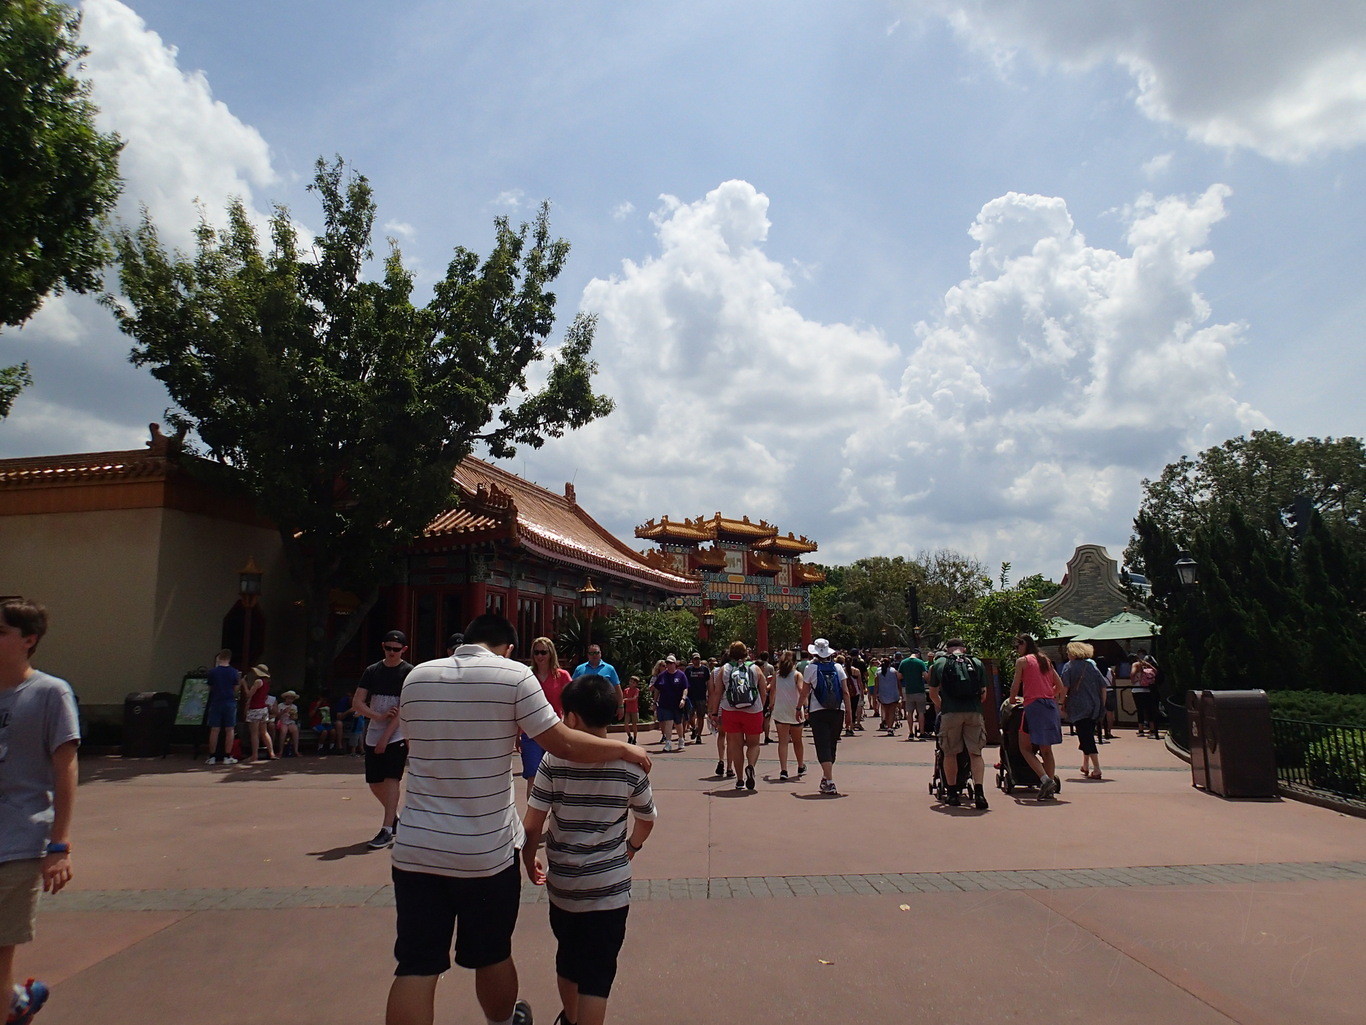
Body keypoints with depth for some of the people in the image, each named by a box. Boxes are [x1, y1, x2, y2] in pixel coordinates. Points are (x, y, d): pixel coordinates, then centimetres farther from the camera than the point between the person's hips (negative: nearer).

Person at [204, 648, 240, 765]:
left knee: (214, 730, 5)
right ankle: (227, 757, 5)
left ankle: (212, 757, 8)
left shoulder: (212, 672, -3)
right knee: (229, 730, 5)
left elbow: (210, 688, 6)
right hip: (230, 703, 0)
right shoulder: (234, 672, -4)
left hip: (216, 703, 0)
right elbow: (235, 689, 2)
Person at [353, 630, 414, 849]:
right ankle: (394, 818, 30)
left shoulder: (408, 672, -6)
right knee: (374, 782, 9)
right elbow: (357, 703, 4)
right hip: (373, 735, 5)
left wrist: (386, 736, -15)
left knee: (391, 779, -10)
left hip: (397, 735, -5)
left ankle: (387, 829, -5)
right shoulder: (372, 670, 7)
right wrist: (378, 716, -12)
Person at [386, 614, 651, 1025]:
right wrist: (624, 748, 2)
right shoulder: (513, 675, -10)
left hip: (416, 848, 3)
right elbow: (564, 744, -11)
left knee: (416, 967, 7)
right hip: (487, 849, -2)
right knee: (491, 955, 19)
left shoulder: (416, 677, 3)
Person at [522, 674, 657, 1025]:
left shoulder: (554, 763, -11)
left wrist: (530, 863, 7)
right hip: (610, 886, -1)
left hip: (563, 884, 2)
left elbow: (531, 827, -11)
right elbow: (646, 820, 6)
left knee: (567, 958, 24)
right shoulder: (630, 765, -7)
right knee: (597, 972, 6)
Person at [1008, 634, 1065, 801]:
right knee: (1046, 749, 12)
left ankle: (1045, 779, -16)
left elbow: (1015, 685, -1)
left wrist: (1012, 699, 17)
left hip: (1034, 706, -6)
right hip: (1051, 706, 6)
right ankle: (1051, 782, 5)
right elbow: (1060, 686, 17)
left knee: (1025, 747, 0)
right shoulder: (1045, 660, 17)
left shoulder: (1022, 661, -1)